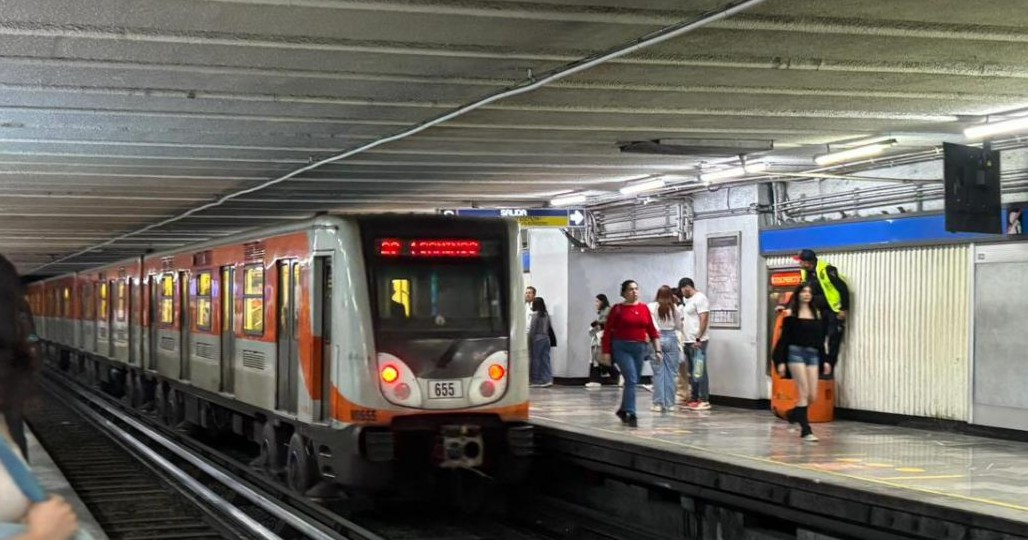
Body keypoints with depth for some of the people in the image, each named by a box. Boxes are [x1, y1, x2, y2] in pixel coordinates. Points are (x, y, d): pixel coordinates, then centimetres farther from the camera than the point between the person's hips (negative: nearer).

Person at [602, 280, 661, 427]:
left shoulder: (644, 308, 6)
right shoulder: (617, 309, -3)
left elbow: (652, 330, 7)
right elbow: (608, 331, -3)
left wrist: (658, 350, 2)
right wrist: (606, 351, -7)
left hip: (640, 348, 4)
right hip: (622, 348, -4)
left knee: (632, 382, 13)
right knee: (631, 380, -14)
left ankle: (623, 410, 33)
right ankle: (631, 415, -13)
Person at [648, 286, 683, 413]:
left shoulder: (652, 307, -2)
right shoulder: (675, 308, 3)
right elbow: (679, 326, 10)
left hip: (657, 338, -1)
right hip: (671, 338, 1)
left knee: (658, 372, 2)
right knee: (671, 372, 6)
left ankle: (658, 403, 1)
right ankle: (669, 403, 7)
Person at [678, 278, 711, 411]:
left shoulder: (700, 298, -9)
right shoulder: (689, 300, 19)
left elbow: (704, 320, -16)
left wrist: (698, 339, -20)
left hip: (697, 342, -9)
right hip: (689, 342, 9)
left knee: (699, 372, -9)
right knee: (691, 373, 11)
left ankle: (704, 401, -7)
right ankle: (694, 399, 16)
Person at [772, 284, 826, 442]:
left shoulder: (817, 314, 12)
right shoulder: (791, 314, 0)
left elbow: (820, 339, 14)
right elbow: (784, 338, -2)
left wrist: (825, 360, 10)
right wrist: (780, 362, -7)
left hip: (813, 355, 5)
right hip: (796, 352, -5)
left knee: (813, 397, 2)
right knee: (804, 393, -10)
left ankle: (793, 414, 30)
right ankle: (805, 430, -5)